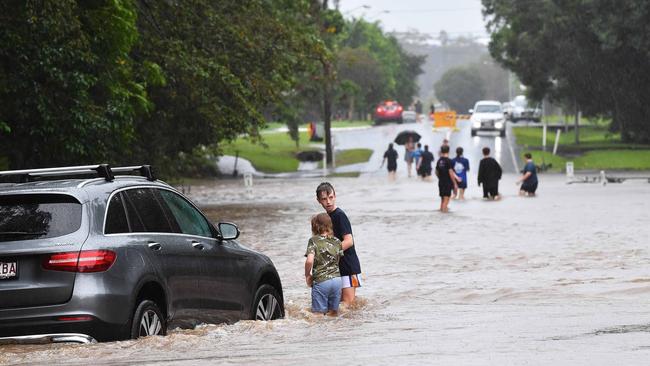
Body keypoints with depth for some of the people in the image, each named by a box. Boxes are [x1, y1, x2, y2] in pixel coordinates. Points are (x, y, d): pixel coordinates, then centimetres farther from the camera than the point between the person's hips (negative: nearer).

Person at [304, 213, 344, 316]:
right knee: (333, 313, 13)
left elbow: (309, 261, -17)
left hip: (321, 281, -5)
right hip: (337, 279, 5)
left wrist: (307, 275, -3)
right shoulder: (337, 242, 9)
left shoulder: (313, 241, -6)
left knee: (319, 314, 0)